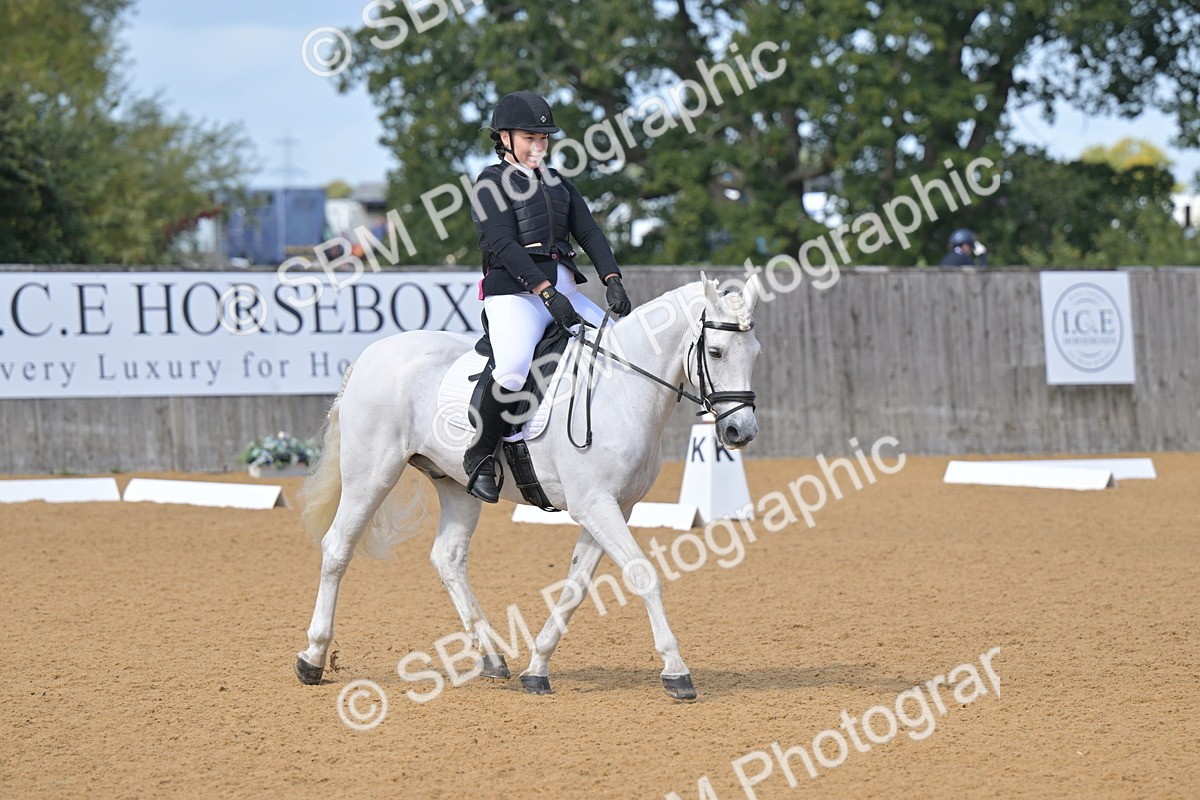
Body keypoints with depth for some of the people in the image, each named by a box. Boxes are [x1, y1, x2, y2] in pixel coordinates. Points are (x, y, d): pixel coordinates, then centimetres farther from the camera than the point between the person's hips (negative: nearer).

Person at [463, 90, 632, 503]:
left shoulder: (557, 183, 22)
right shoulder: (492, 183, 1)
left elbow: (589, 231, 13)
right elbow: (503, 244, -12)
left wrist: (612, 280, -6)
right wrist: (546, 291, -23)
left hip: (564, 290, 7)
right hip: (515, 292, -7)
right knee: (514, 369, -32)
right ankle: (479, 456, -15)